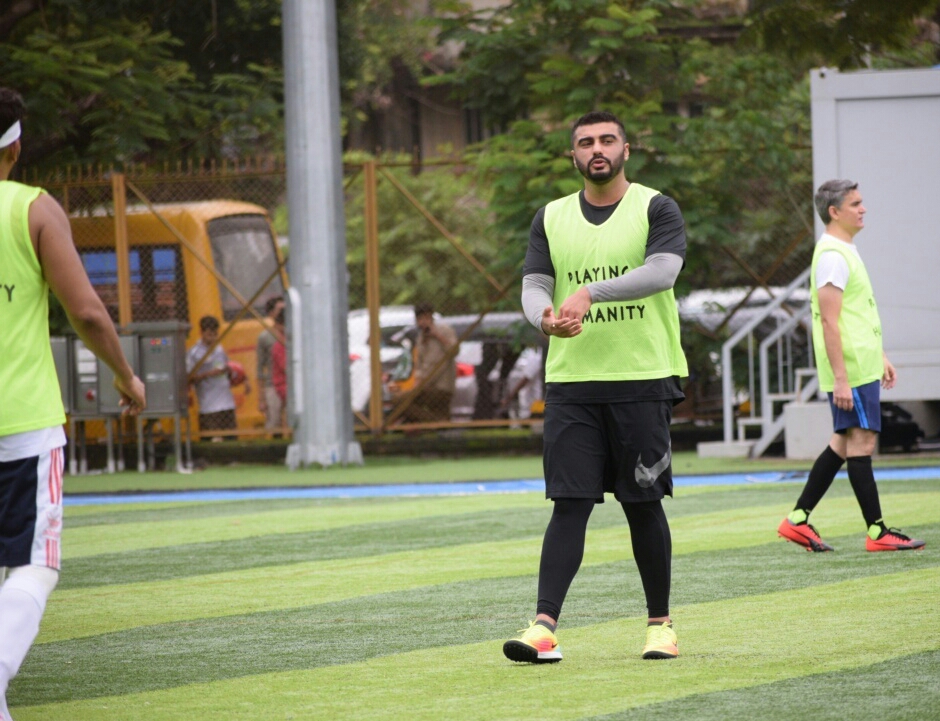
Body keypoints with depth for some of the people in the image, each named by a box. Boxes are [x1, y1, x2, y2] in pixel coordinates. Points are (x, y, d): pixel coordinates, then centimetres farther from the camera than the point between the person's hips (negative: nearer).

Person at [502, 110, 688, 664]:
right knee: (569, 505, -5)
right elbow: (534, 285, 4)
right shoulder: (552, 218, 12)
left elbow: (662, 271, -16)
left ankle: (661, 624, 17)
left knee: (644, 505, 4)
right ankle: (545, 628, -13)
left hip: (643, 379, -2)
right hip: (571, 383, 2)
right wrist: (546, 316, -20)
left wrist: (590, 292, -27)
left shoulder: (656, 209, 1)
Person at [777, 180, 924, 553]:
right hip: (851, 370, -10)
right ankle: (877, 532, -4)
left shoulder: (847, 251, 17)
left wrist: (881, 357, 25)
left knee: (843, 443, 12)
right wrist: (840, 379, -23)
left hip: (862, 365, 10)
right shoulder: (832, 255, -15)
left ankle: (797, 520, 14)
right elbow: (830, 321, -20)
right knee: (861, 441, -7)